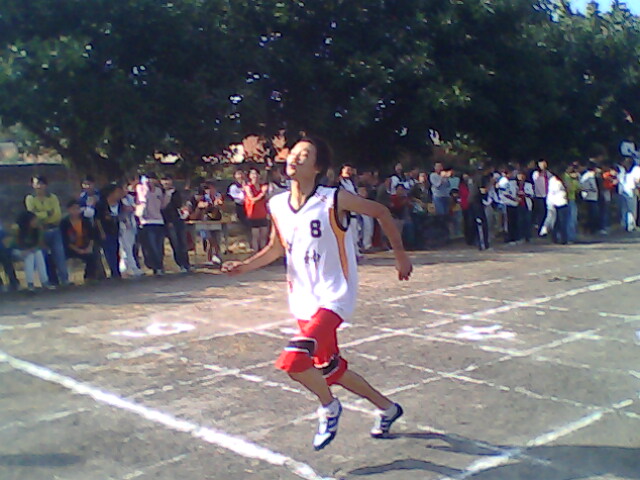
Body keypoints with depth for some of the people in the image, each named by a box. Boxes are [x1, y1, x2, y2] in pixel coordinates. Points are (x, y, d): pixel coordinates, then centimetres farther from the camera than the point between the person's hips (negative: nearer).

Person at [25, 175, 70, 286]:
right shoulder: (30, 198, 2)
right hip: (40, 232, -1)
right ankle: (53, 281, 8)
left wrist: (41, 215, -10)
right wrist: (48, 213, -8)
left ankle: (64, 280, -2)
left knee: (60, 256, -5)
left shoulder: (53, 197, 6)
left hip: (54, 231, 1)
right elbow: (32, 215, -11)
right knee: (46, 258, 2)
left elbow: (58, 215, -5)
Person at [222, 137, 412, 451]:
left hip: (334, 297, -7)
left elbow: (381, 212, -2)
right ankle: (387, 409, 41)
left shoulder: (334, 200, -16)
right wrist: (245, 266, 2)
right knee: (330, 369, 17)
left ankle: (329, 407, 8)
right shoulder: (277, 205, 1)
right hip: (303, 299, 7)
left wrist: (400, 256, 2)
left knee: (293, 360, -24)